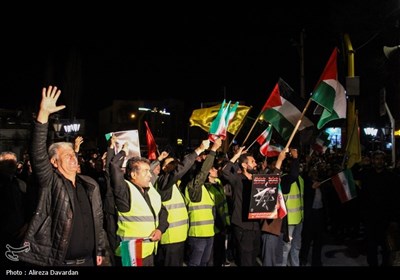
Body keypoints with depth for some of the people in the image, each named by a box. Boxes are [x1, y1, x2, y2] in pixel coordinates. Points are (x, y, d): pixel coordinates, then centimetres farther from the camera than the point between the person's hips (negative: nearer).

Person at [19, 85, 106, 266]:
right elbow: (38, 155, -22)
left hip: (88, 259, 5)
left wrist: (99, 250, 13)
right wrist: (43, 114, -31)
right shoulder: (50, 183, -6)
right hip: (58, 261, -4)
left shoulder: (90, 185, 7)